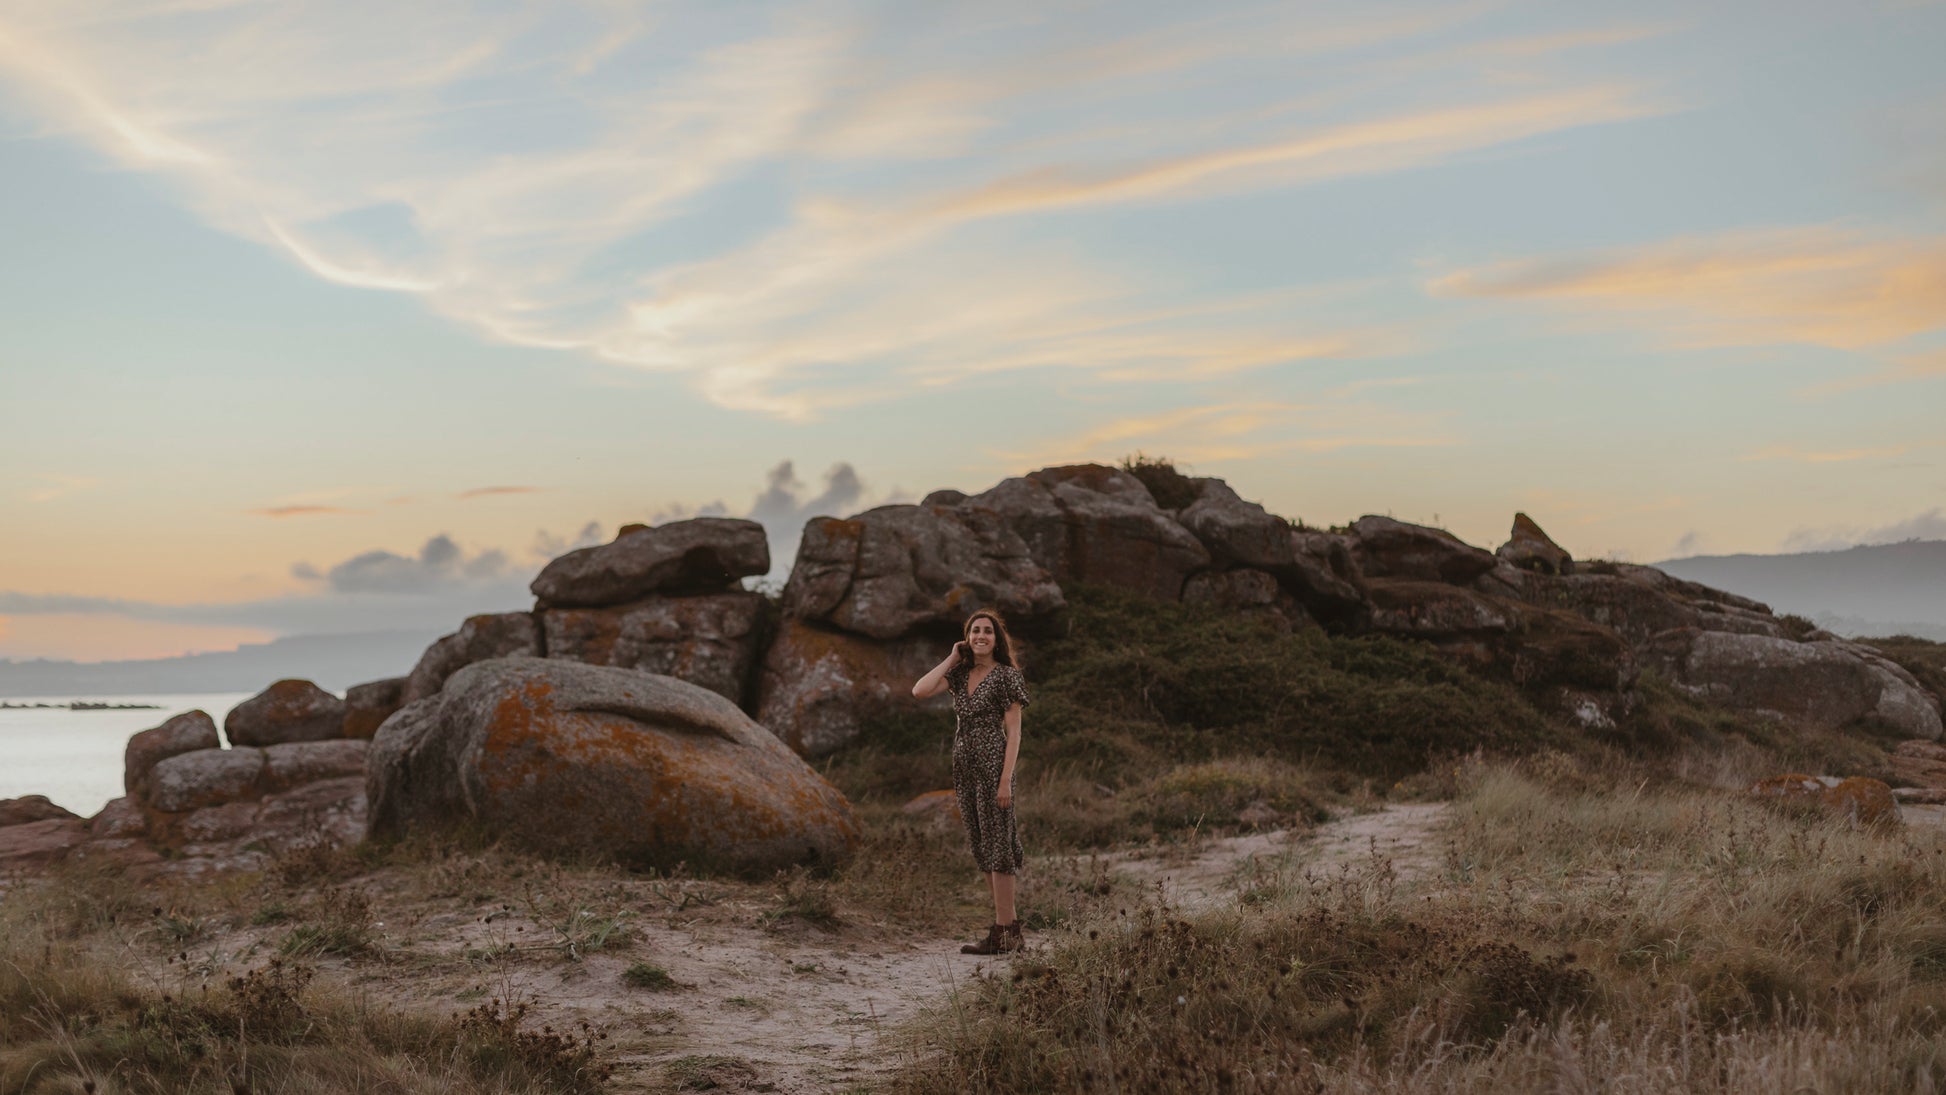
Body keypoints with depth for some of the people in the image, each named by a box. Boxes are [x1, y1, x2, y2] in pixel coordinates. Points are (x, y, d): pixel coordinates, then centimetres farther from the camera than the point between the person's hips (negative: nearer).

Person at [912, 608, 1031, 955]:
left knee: (997, 845, -7)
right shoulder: (961, 674, 12)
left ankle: (1004, 931, -5)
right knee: (981, 847, 10)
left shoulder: (1006, 676, -7)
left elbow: (1014, 731, -10)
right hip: (964, 767, 7)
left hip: (993, 765, -7)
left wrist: (1006, 779, -16)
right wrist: (952, 658, 3)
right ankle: (1009, 924, 17)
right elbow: (920, 691, -1)